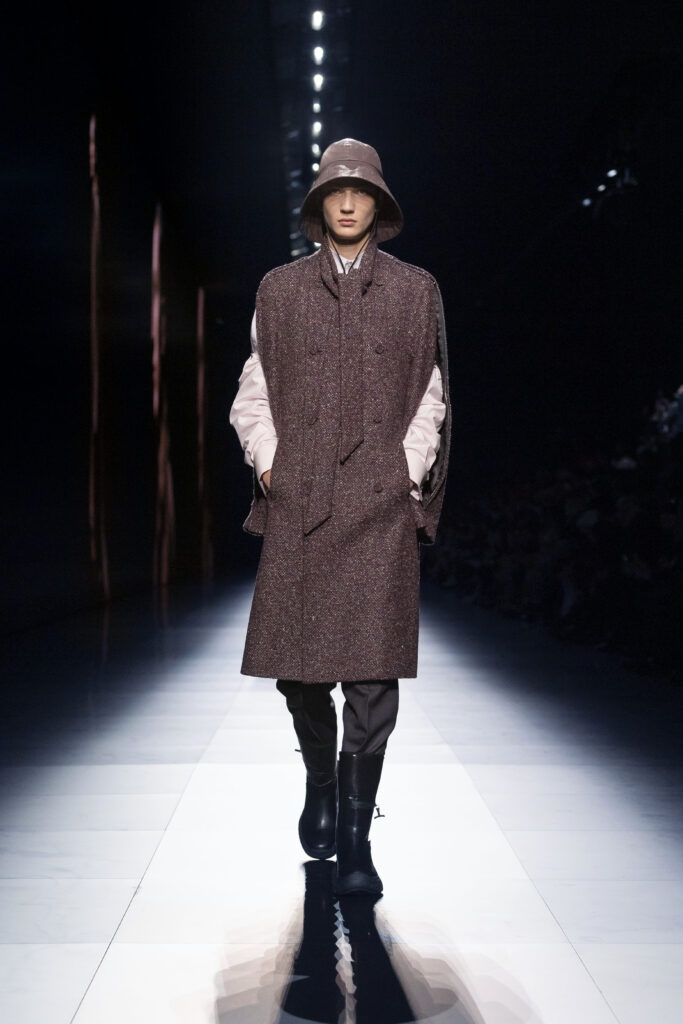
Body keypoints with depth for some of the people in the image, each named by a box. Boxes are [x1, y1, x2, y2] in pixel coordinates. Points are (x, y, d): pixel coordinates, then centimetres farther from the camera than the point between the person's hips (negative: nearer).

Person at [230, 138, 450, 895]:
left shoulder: (415, 291, 12)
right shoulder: (279, 290, 13)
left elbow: (431, 397, 12)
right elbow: (253, 390, 15)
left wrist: (409, 471, 1)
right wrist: (266, 459, 2)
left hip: (381, 505, -1)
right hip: (298, 501, 1)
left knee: (373, 673, -7)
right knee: (296, 667, 5)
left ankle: (354, 839, 3)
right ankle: (321, 782, 34)